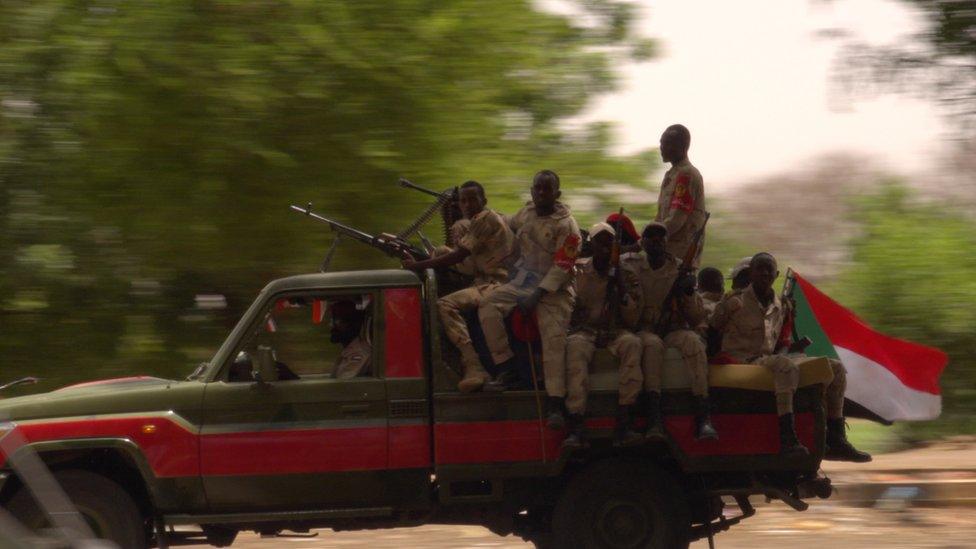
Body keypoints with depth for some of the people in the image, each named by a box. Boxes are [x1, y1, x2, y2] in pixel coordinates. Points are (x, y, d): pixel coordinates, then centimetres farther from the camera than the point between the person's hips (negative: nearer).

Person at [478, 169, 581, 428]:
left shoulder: (565, 225, -11)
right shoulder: (526, 212, 9)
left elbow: (562, 267, -15)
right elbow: (510, 225, 34)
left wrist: (538, 295, -21)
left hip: (553, 288, -6)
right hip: (522, 281, 6)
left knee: (554, 339, -20)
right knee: (488, 307, -18)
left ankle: (555, 406, -26)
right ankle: (506, 366, -10)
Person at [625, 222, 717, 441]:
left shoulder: (680, 269, 10)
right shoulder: (631, 267, 9)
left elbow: (696, 319, 8)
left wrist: (689, 293, -9)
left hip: (674, 330, 1)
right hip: (643, 330, -1)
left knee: (692, 341, -33)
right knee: (652, 344, -37)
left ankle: (703, 418, -42)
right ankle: (654, 419, -48)